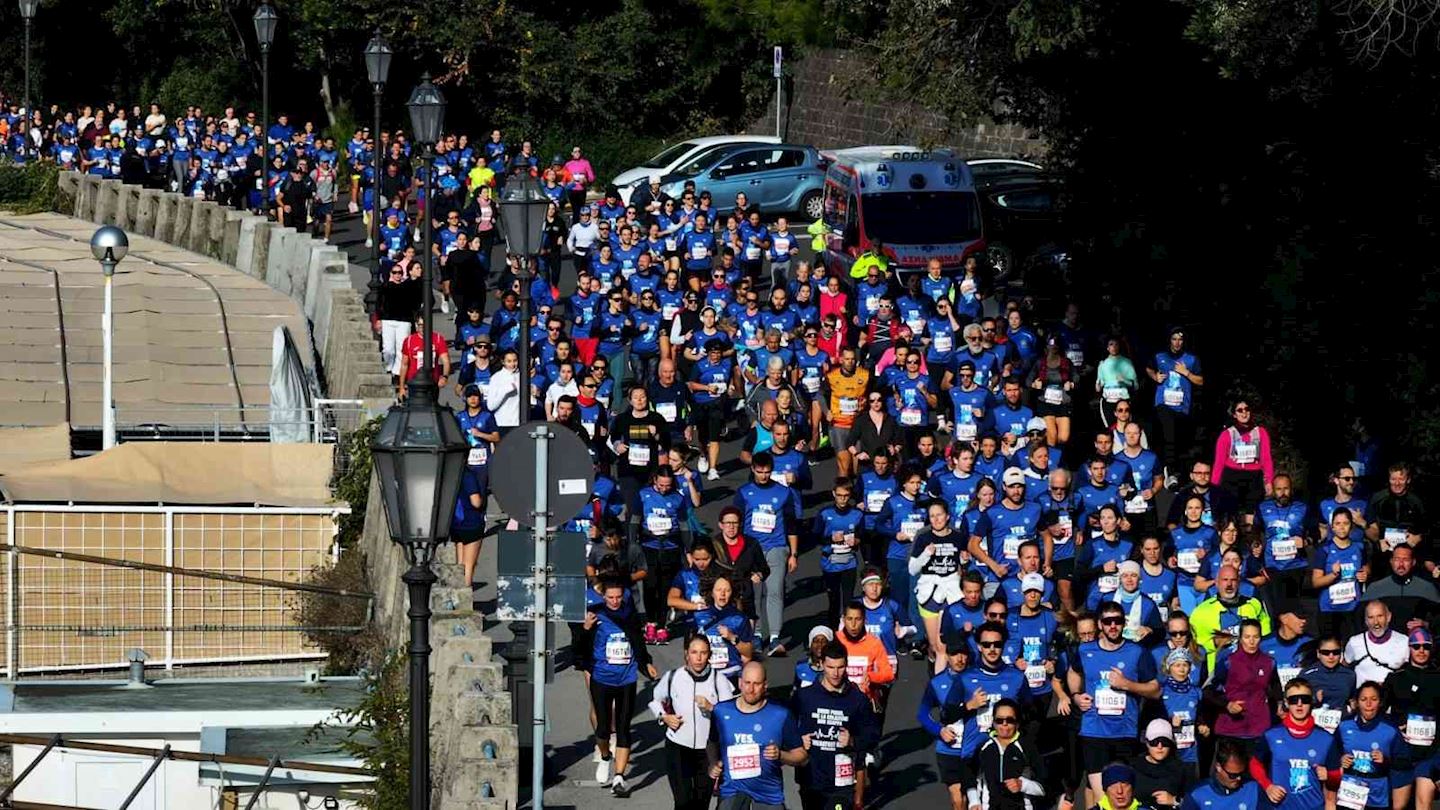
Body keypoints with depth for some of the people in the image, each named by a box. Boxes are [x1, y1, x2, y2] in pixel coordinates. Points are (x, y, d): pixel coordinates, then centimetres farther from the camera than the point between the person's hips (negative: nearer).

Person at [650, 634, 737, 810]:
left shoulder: (718, 680, -4)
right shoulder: (673, 677, -2)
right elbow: (655, 700, 16)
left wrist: (711, 708, -21)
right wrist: (664, 717, -2)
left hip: (707, 749, 1)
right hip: (678, 749, -1)